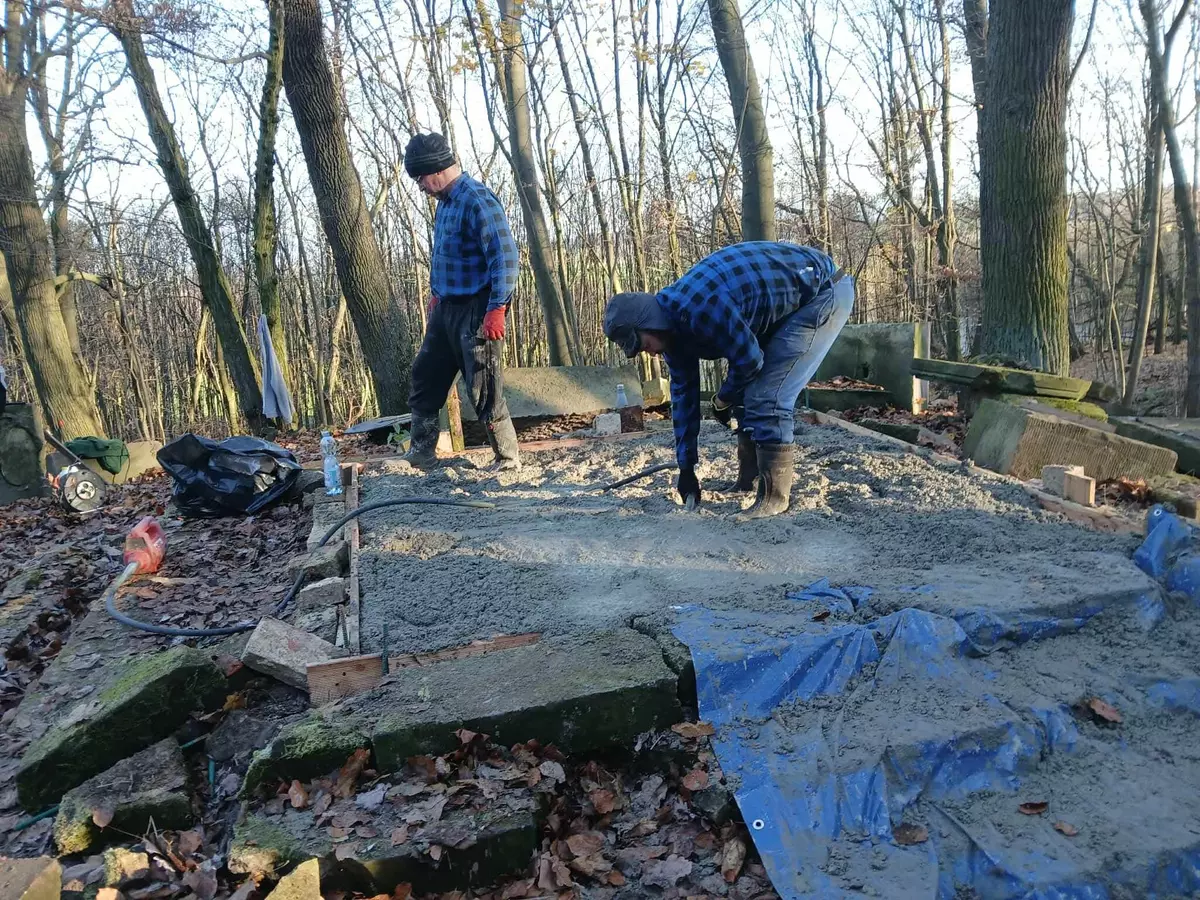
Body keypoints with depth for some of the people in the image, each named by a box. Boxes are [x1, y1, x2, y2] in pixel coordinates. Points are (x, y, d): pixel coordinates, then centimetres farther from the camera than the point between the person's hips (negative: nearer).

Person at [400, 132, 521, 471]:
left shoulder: (478, 201, -18)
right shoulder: (445, 201, 12)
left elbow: (505, 256, -23)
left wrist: (496, 309, -25)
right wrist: (436, 291, 24)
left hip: (475, 311, -10)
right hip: (446, 308, 10)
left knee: (485, 391, -5)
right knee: (424, 378, 14)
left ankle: (508, 460, 9)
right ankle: (421, 453, 26)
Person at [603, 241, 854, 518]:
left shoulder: (696, 308, -32)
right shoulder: (671, 326, -1)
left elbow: (749, 359, -24)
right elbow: (683, 392, 6)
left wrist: (722, 400, -3)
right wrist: (685, 466, 9)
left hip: (823, 290, -9)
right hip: (785, 307, 9)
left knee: (768, 399, -15)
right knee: (748, 396, 12)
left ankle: (775, 496, -5)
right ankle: (747, 483, 25)